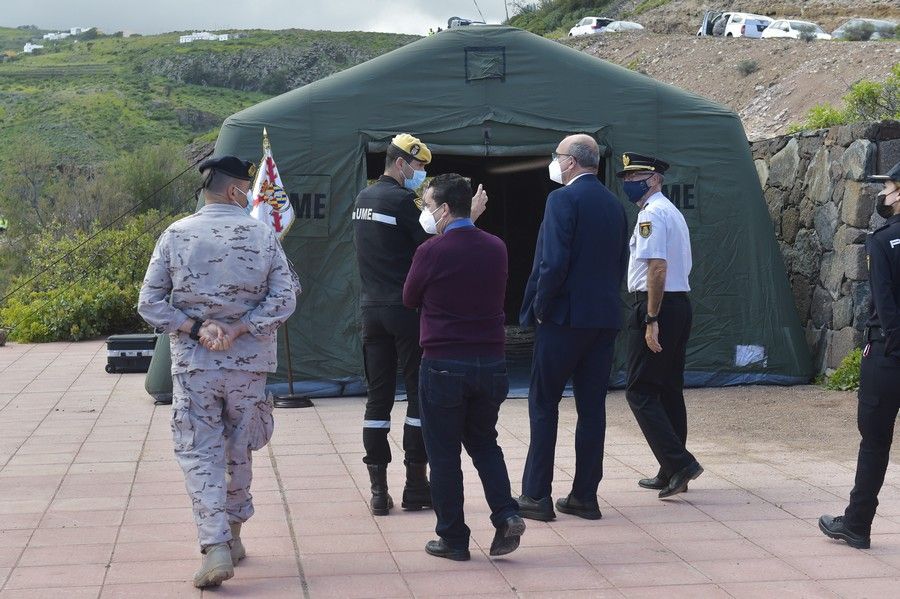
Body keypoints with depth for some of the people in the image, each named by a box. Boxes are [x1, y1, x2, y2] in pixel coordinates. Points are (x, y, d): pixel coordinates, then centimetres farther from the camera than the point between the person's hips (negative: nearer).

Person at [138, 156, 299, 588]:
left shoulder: (175, 235, -2)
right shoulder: (263, 235, -2)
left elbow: (149, 303, -4)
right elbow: (285, 297, -9)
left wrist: (197, 328, -7)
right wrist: (239, 329, -11)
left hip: (192, 364, -1)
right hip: (249, 363, 1)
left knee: (199, 454, 1)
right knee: (239, 451, 17)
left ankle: (215, 547, -12)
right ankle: (233, 534, 30)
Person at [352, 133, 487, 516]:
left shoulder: (364, 199, 13)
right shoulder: (402, 200, -11)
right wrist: (470, 216, -9)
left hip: (372, 309, 7)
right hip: (406, 309, -7)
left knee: (378, 397, 6)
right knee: (420, 394, 2)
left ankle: (378, 491, 5)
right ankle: (415, 486, 4)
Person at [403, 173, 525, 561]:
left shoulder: (432, 252, -12)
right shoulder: (496, 248, 3)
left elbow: (410, 299, 3)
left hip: (444, 365, -5)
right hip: (491, 361, 5)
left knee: (444, 453, 7)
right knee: (484, 442, 20)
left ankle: (453, 539, 11)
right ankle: (506, 515, 2)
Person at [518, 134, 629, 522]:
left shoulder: (563, 199, -11)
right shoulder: (615, 205, 12)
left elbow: (554, 262, -19)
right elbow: (621, 262, 15)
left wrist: (539, 307, -9)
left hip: (565, 316, -7)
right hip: (606, 317, 7)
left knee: (543, 403, 2)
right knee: (592, 406, 8)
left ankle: (537, 495, 2)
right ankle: (585, 496, 11)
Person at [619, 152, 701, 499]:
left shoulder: (651, 214, -12)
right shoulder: (673, 212, 19)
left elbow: (658, 268, -21)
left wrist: (651, 320, -22)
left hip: (657, 305, -10)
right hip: (681, 303, 10)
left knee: (640, 392, -6)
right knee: (669, 389, 13)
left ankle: (679, 463, -14)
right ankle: (672, 473, 17)